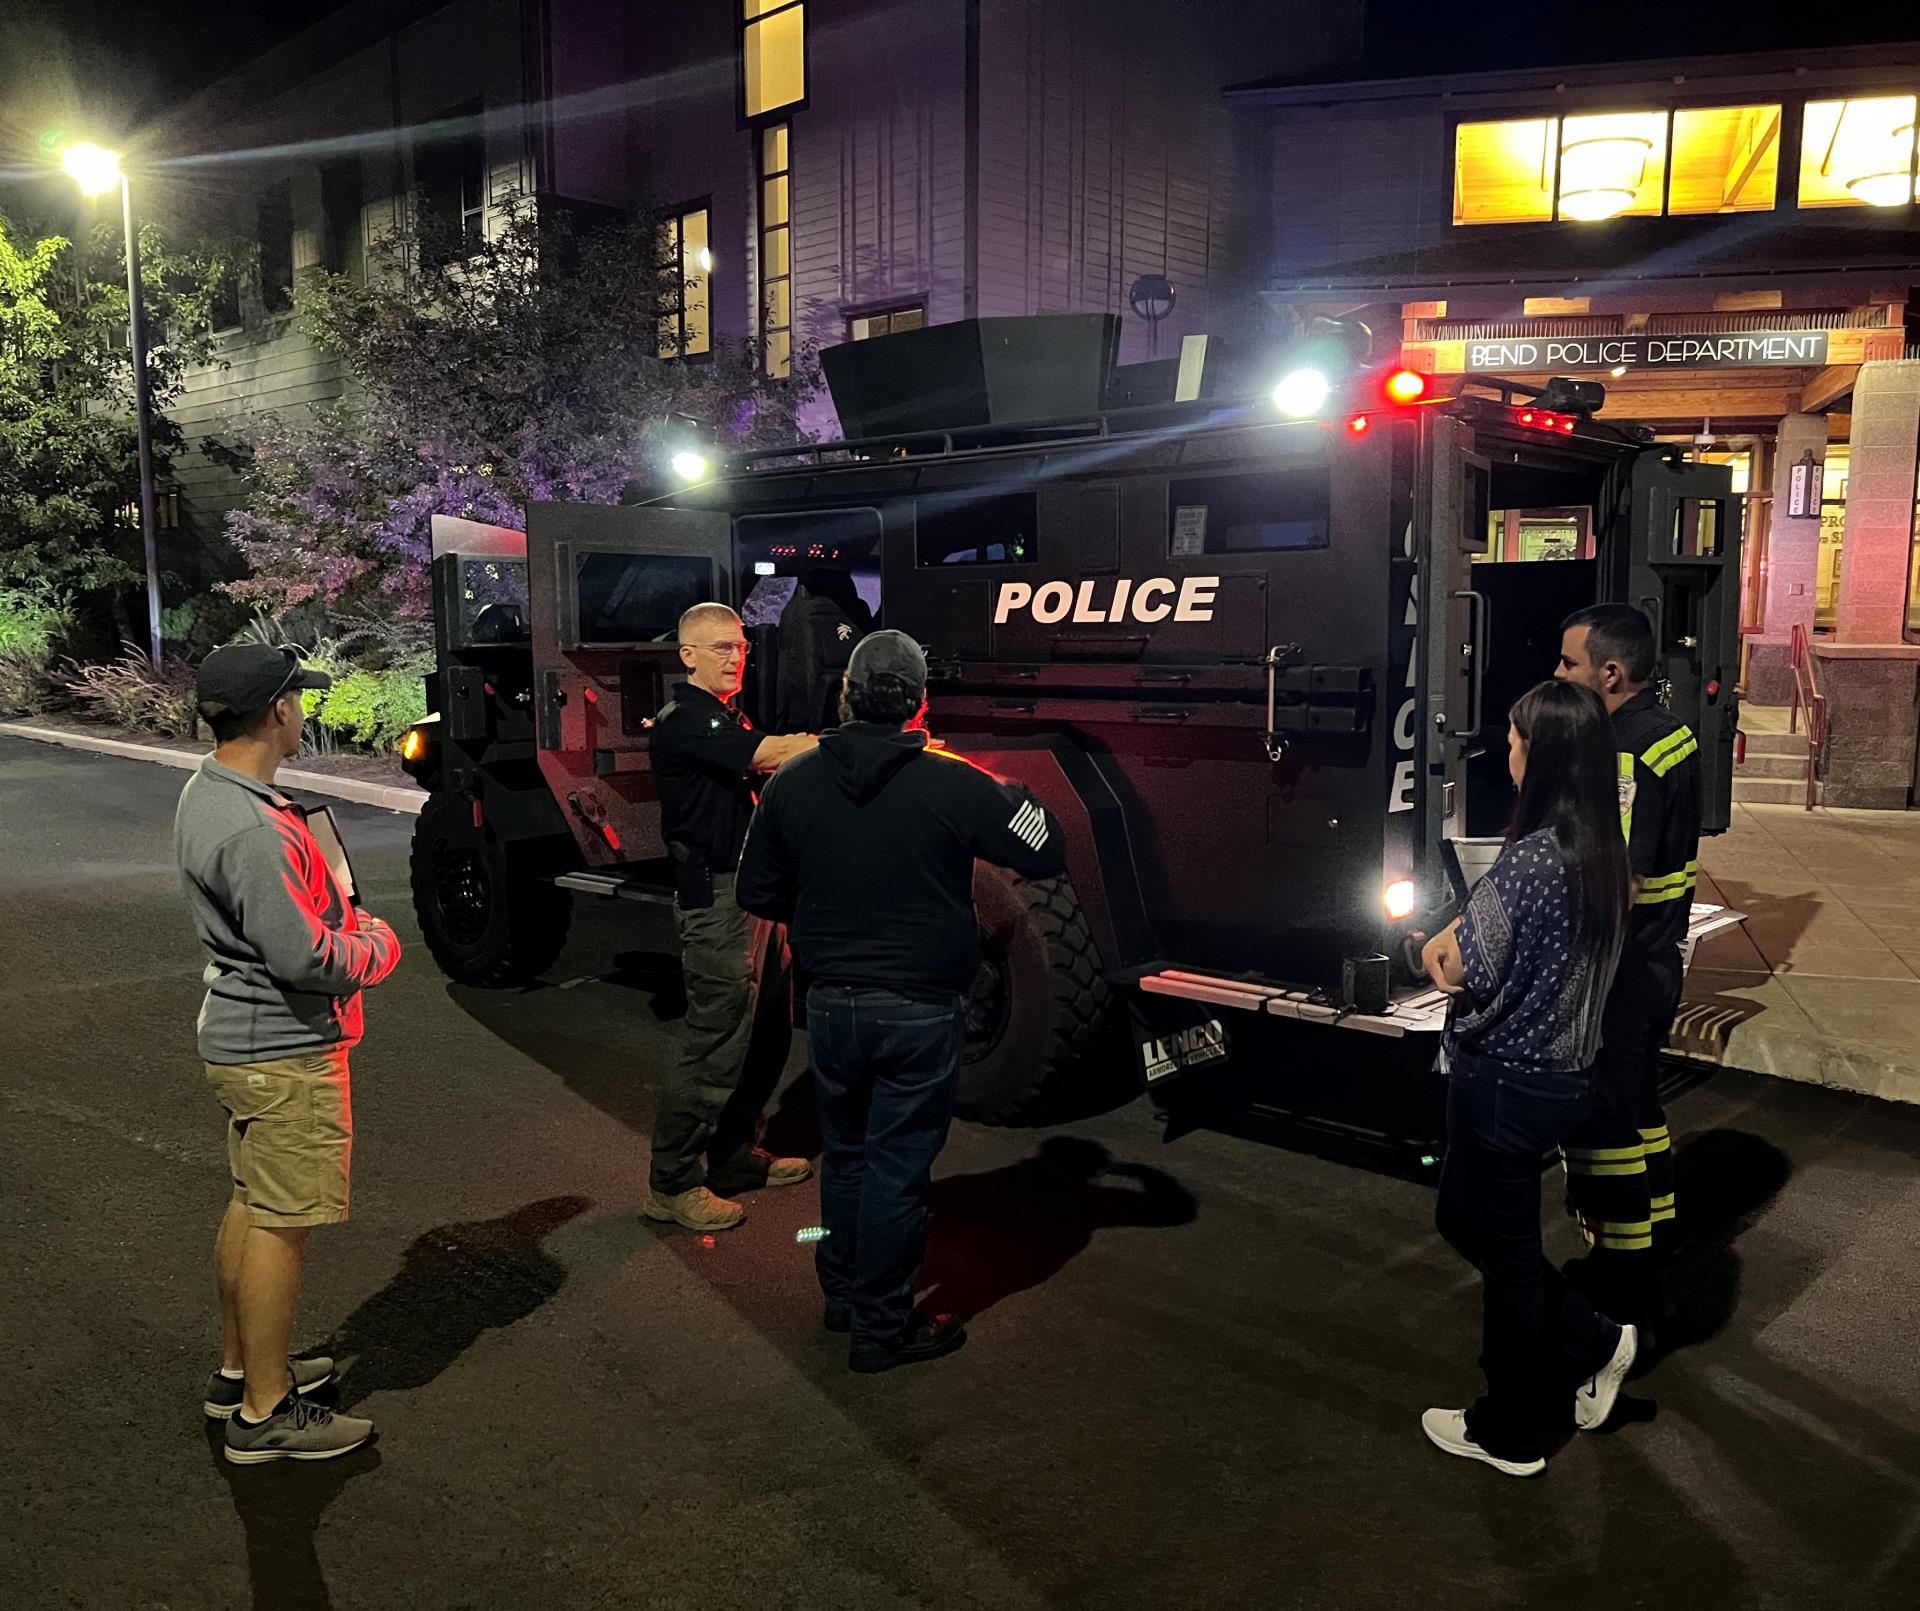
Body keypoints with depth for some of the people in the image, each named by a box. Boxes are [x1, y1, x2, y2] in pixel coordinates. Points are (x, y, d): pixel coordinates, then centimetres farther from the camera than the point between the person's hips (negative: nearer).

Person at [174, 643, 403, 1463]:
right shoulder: (252, 829, -27)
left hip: (245, 1037, 11)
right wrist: (376, 949, -9)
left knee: (251, 1207, 21)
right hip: (285, 1049, -11)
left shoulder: (208, 791, 7)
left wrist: (348, 927, 3)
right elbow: (303, 959, -27)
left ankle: (239, 1371, 37)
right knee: (280, 1225, 1)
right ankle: (264, 1413, 13)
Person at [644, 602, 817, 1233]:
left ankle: (733, 1153, 30)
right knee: (716, 1041, -6)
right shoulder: (684, 721, -14)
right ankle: (671, 1184, 5)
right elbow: (770, 754, -25)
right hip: (716, 896, -10)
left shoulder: (730, 718, 19)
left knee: (766, 1031, 16)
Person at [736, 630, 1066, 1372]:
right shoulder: (953, 785, -15)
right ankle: (882, 1327, 19)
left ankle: (842, 1293, 37)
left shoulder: (792, 783, -4)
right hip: (920, 1011, -4)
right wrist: (1005, 790, 8)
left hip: (831, 1002, 4)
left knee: (844, 1151, 22)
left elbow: (758, 893, 5)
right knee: (898, 1167, 7)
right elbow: (1048, 852, -7)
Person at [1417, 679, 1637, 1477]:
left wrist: (1443, 952, 1)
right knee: (1462, 1216, 24)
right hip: (1562, 1074, 8)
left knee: (1505, 1253, 8)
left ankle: (1508, 1435, 25)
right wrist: (1461, 938, -1)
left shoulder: (1530, 858, -25)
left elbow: (1470, 975, -19)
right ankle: (1592, 1343, 28)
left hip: (1505, 1082, -8)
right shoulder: (1602, 853, 3)